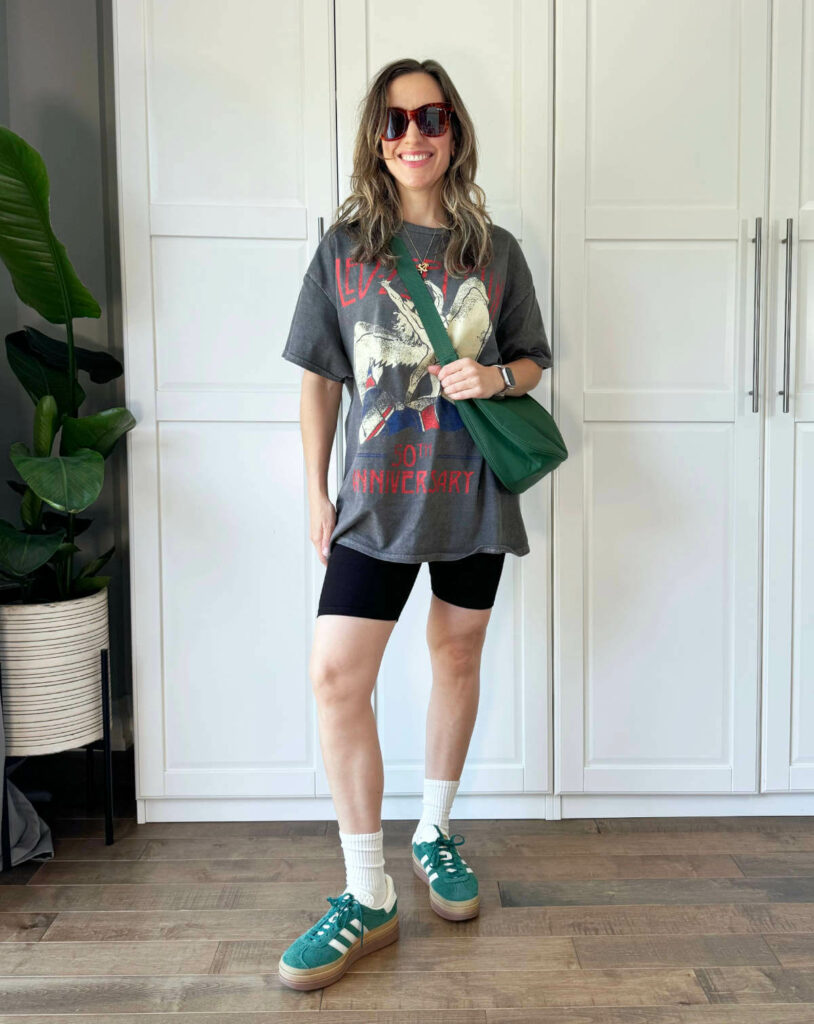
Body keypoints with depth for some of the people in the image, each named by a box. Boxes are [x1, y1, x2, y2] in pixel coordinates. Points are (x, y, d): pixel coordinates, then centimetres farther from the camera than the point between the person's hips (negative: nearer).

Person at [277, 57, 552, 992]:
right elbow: (319, 381, 5)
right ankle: (369, 899, 4)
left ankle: (434, 832, 35)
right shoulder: (343, 248, 4)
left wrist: (496, 376, -11)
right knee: (335, 676, -11)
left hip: (473, 490, 2)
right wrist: (316, 493, 1)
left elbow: (533, 362, 13)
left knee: (457, 657, 12)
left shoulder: (495, 250, 6)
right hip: (377, 494, -1)